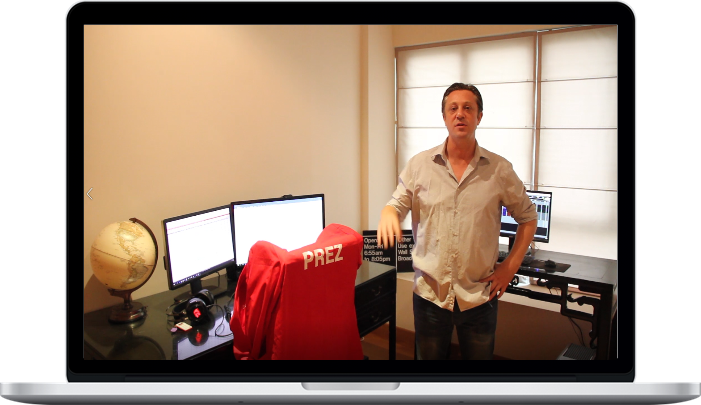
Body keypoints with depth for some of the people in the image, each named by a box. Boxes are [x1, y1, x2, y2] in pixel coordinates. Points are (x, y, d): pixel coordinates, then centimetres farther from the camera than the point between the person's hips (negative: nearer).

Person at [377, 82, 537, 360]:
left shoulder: (500, 169, -2)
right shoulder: (419, 165, -1)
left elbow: (527, 217, 8)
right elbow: (396, 205, 3)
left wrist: (510, 267, 1)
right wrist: (388, 214, -21)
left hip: (479, 295, 0)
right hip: (429, 293, 0)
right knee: (429, 356, 17)